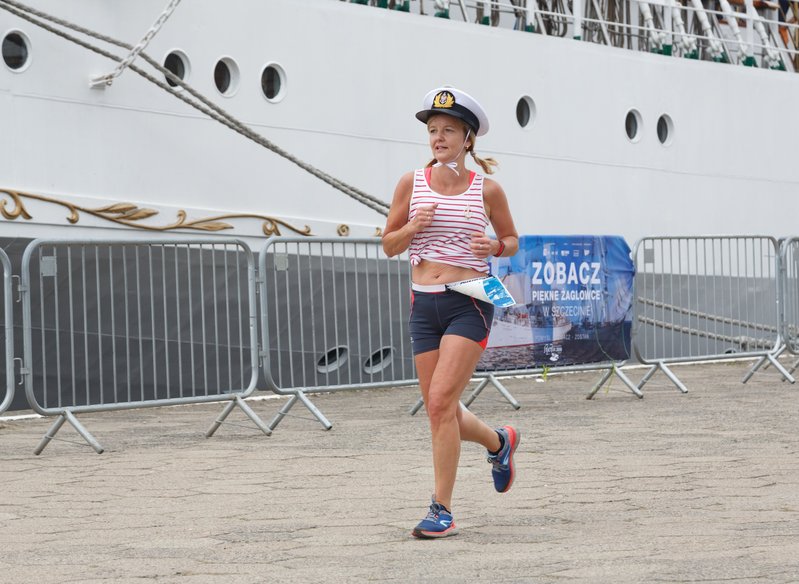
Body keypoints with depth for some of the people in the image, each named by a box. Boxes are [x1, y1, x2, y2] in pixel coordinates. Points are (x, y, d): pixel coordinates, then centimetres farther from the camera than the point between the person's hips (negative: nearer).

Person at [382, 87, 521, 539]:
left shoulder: (487, 189, -1)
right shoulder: (412, 184, 4)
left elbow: (512, 239, 13)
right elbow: (389, 245, 10)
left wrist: (494, 247, -9)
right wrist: (412, 227, -10)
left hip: (470, 303, -4)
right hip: (425, 303, 4)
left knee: (441, 401, -18)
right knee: (442, 412, 9)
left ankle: (442, 510, -11)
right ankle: (500, 441, 41)